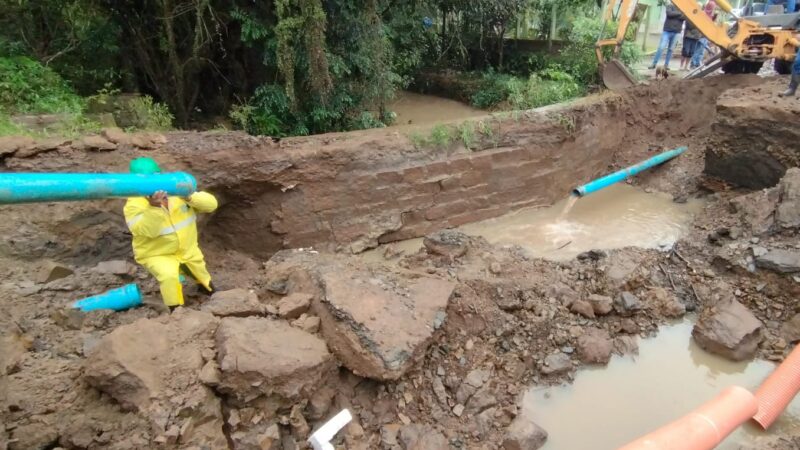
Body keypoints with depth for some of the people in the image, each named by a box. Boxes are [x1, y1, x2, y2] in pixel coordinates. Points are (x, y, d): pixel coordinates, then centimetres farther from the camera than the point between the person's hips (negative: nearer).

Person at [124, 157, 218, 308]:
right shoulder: (134, 204, -21)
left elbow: (211, 204, -18)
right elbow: (146, 230, -37)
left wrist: (190, 197, -36)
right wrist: (153, 207, -52)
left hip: (188, 249, 4)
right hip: (157, 254, -4)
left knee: (200, 271, 23)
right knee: (169, 275, -30)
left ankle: (207, 287, 58)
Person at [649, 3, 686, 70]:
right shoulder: (671, 6, 5)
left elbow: (684, 17, -4)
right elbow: (669, 13, -14)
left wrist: (675, 15, -11)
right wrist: (679, 13, -7)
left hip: (676, 32, 3)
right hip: (667, 31, -3)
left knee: (671, 49, 4)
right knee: (661, 47, -10)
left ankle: (666, 64, 9)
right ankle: (654, 63, -6)